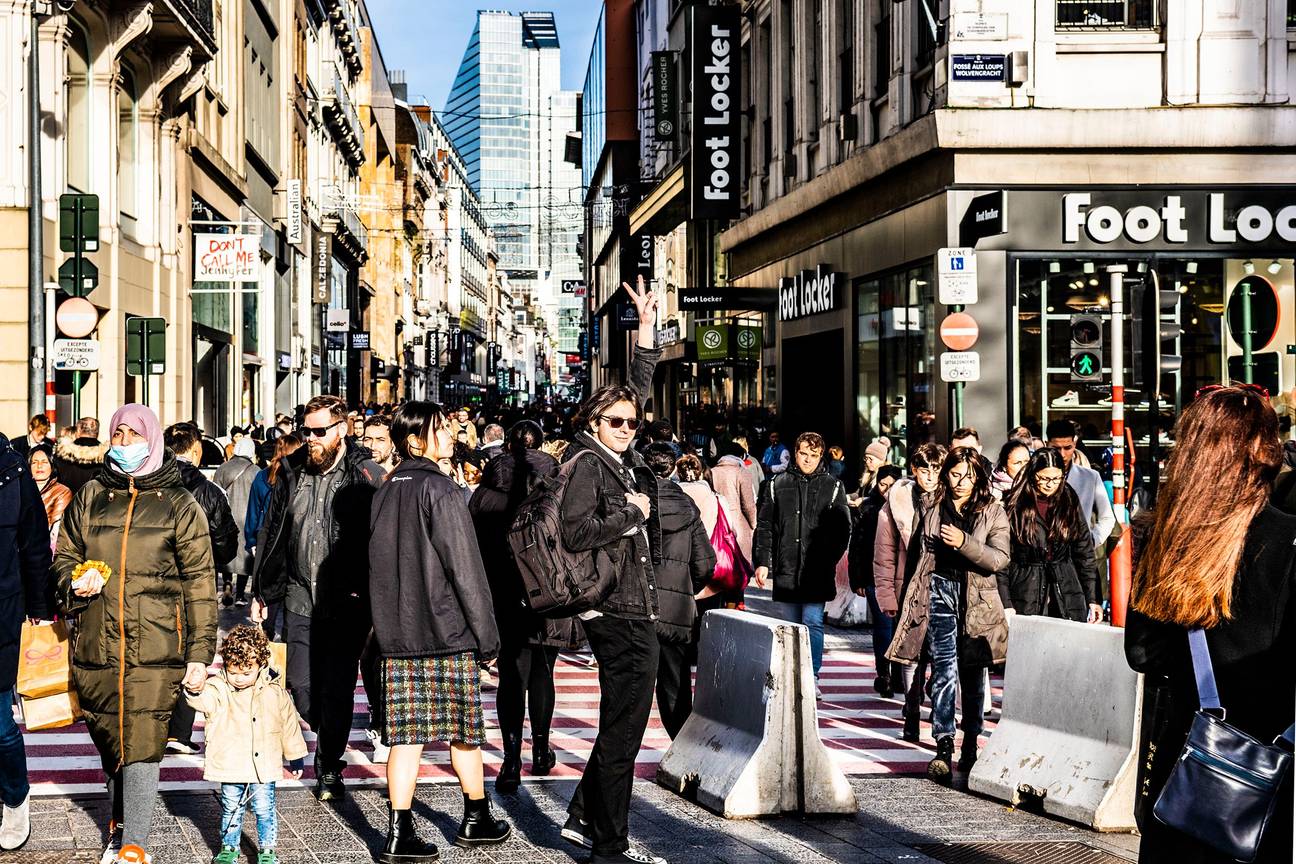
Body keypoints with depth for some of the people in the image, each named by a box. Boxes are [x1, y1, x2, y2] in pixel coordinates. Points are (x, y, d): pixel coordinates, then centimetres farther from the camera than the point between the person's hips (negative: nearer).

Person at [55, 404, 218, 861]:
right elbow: (64, 555, 21)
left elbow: (200, 581, 2)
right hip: (97, 644, 3)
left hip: (155, 648, -3)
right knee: (109, 741, 11)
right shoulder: (90, 496, 11)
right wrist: (75, 581, -4)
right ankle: (123, 821, 32)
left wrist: (200, 651, -4)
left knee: (142, 746, -9)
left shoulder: (178, 504, 3)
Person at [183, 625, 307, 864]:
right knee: (231, 810, 14)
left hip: (264, 767, 0)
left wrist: (295, 757, 13)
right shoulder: (218, 689, -6)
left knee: (264, 810, 5)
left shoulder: (275, 692, -2)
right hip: (230, 767, 0)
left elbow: (289, 724, 8)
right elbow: (204, 700, -28)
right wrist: (195, 690, -51)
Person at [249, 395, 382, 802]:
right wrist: (260, 591, 13)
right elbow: (270, 533, 15)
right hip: (300, 597, 4)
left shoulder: (366, 475, -7)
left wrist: (372, 598, -13)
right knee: (300, 685, 5)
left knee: (337, 688, 2)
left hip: (346, 602, -4)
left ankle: (329, 769, 15)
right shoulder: (291, 471, 7)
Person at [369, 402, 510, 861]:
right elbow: (465, 569, -13)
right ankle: (476, 819, 21)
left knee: (406, 734, 4)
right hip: (448, 632, -6)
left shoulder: (386, 491, 10)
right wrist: (487, 634, -8)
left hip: (397, 634, 6)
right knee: (464, 730, 8)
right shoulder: (438, 488, -12)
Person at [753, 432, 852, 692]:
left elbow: (843, 529, 5)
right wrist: (762, 561, 2)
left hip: (817, 572, -2)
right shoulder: (778, 485, 9)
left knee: (813, 622, -7)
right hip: (785, 570, 2)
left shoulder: (833, 487, 5)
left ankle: (812, 678, -3)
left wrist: (829, 559, -5)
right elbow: (764, 526, 10)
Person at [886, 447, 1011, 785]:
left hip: (977, 599, 0)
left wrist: (964, 542, -22)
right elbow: (920, 556, 20)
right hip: (940, 592, 0)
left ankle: (970, 744, 21)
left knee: (973, 673, 8)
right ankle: (944, 747, -20)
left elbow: (999, 559, -9)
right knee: (945, 669, -13)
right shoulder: (933, 511, 10)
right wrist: (911, 601, 19)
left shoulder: (994, 512, 3)